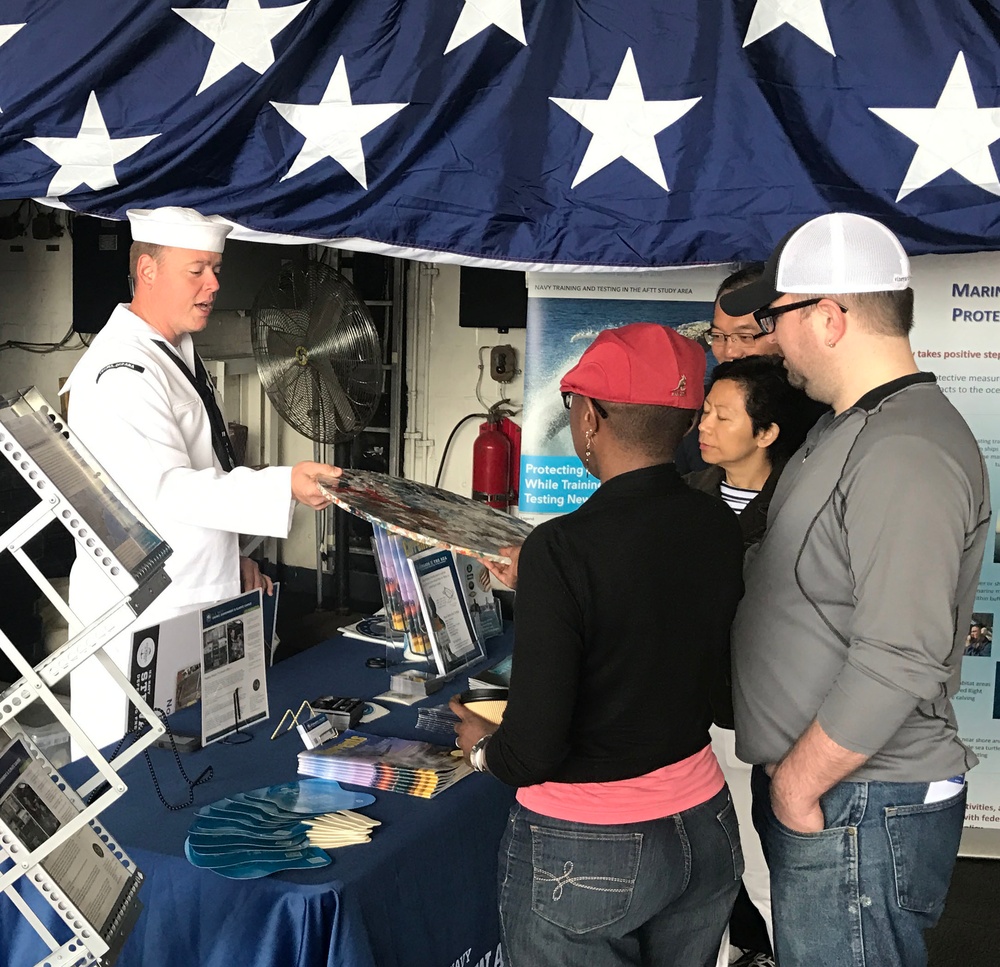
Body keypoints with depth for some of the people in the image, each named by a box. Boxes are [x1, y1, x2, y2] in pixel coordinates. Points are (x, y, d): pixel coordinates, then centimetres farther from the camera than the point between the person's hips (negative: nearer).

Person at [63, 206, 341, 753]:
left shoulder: (175, 355, 16)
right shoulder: (122, 370, -17)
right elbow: (164, 489, -26)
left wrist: (230, 559, 18)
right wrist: (283, 486, -33)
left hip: (196, 598, 10)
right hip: (144, 615, -9)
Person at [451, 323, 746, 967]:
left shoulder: (564, 548, -24)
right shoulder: (720, 528, -6)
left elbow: (532, 753, -22)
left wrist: (482, 747, 0)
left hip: (585, 853, -5)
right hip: (705, 832, 6)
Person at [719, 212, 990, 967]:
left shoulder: (906, 454, -21)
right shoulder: (847, 429, 11)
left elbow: (899, 664, -26)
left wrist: (797, 783, -16)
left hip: (860, 815, -9)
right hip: (817, 792, 9)